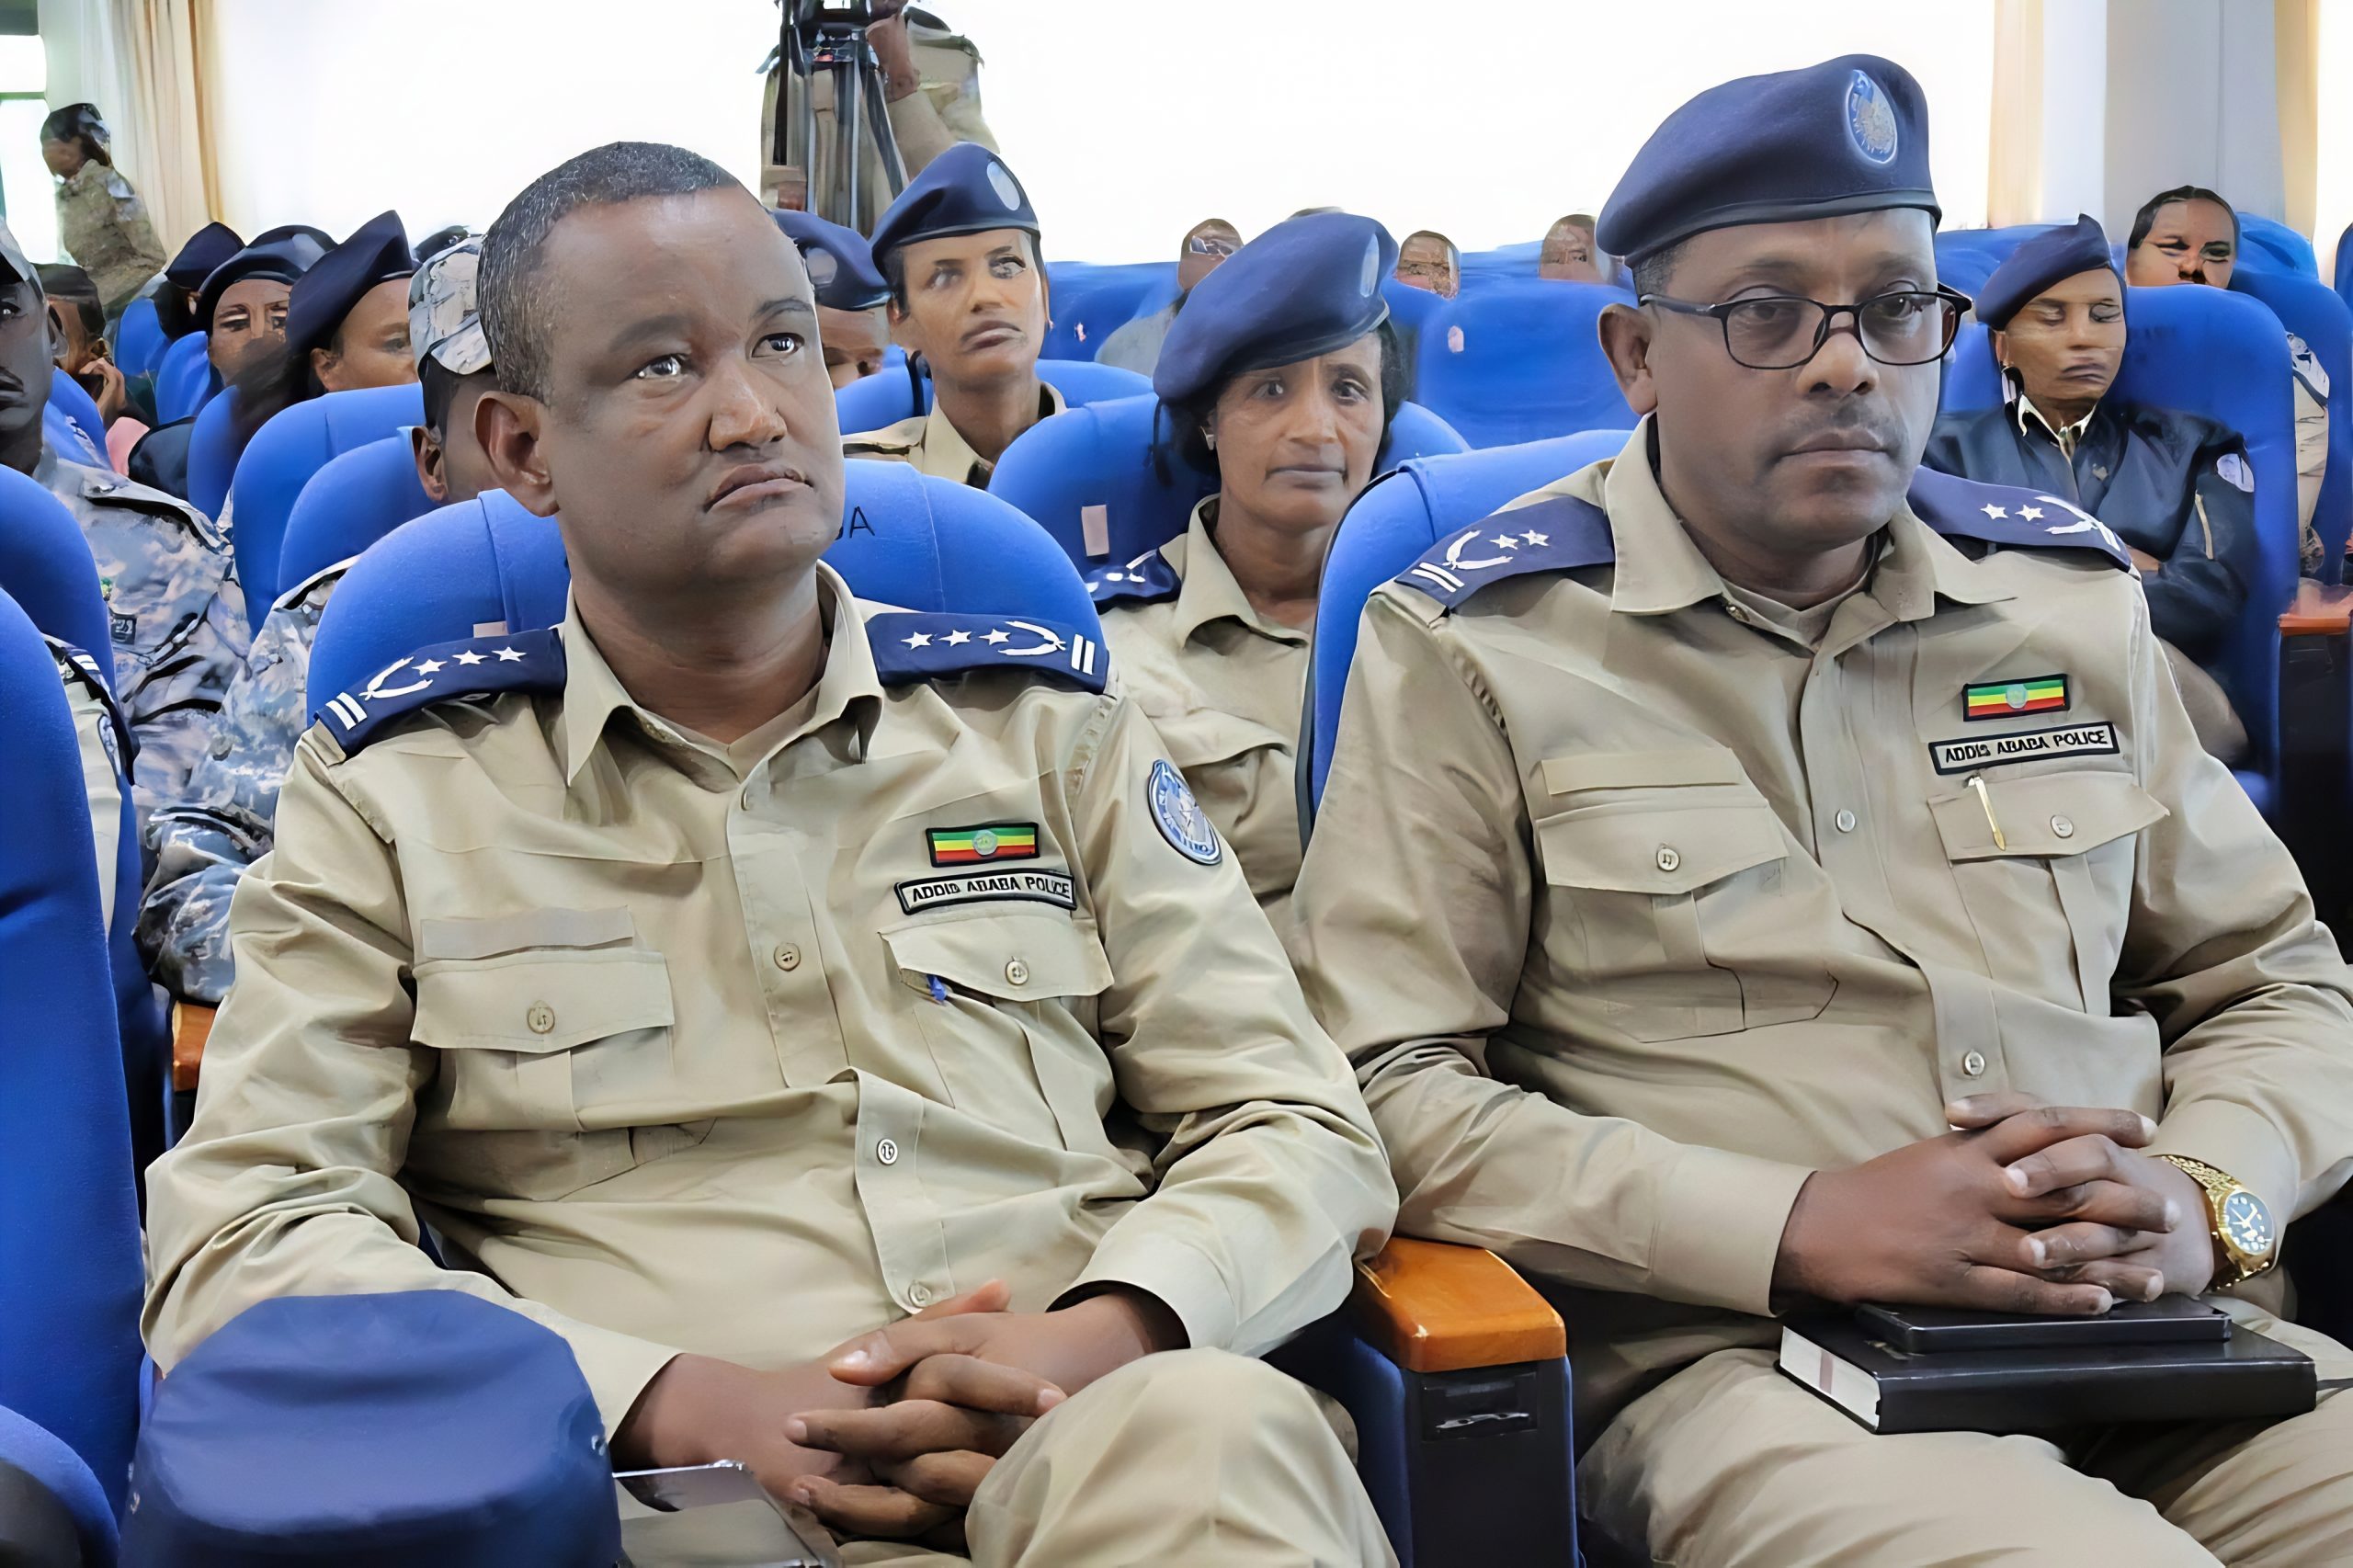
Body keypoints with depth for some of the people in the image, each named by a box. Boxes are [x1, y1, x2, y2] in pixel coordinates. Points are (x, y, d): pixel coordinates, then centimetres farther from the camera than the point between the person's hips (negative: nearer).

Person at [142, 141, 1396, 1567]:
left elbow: (1296, 1127, 13)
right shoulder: (390, 793, 10)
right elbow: (239, 1236, 1)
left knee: (1216, 1421, -35)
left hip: (1105, 1447, 2)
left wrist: (1105, 1338, -10)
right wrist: (699, 1404, -13)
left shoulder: (1048, 728, 15)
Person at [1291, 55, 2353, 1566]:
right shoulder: (1476, 643, 1)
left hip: (2144, 1333, 6)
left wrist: (2207, 1198, -2)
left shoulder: (2071, 593, 16)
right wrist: (1805, 1227, -14)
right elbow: (1385, 1085, -5)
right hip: (1734, 1360, -5)